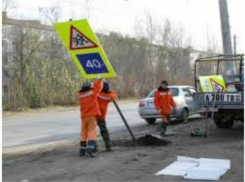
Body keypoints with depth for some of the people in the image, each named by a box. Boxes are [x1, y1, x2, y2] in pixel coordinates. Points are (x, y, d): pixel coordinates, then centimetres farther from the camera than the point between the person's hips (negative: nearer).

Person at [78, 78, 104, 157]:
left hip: (83, 117, 5)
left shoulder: (80, 95, 7)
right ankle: (90, 150, -19)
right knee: (92, 132, -7)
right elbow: (98, 86, 9)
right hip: (92, 115, -5)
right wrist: (101, 80, 26)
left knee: (83, 133, 10)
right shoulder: (92, 93, -4)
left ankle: (82, 151, 12)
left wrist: (96, 82, 24)